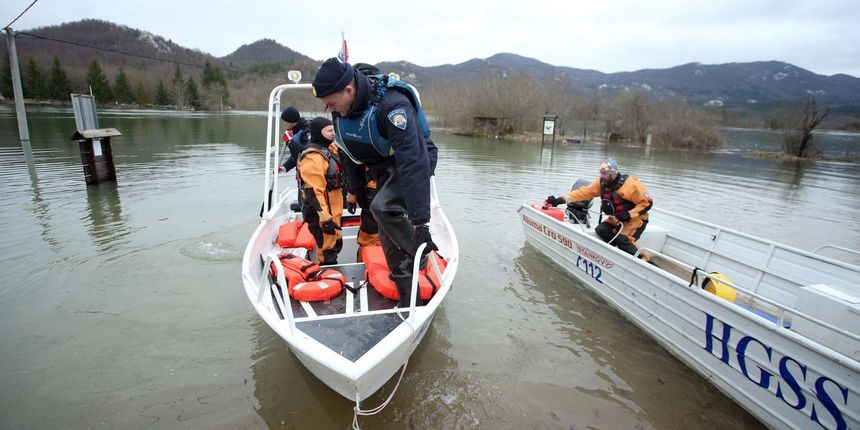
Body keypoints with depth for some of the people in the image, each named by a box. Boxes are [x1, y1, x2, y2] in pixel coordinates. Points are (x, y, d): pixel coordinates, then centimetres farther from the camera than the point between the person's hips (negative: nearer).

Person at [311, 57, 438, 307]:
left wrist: (420, 221, -44)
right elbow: (348, 151, 10)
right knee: (388, 237, 4)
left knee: (382, 207, -33)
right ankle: (409, 300, 17)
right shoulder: (340, 109, -9)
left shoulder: (392, 104, -33)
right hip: (382, 169, 7)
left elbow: (413, 162, -41)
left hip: (413, 163, -7)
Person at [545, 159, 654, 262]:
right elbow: (584, 192, -11)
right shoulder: (601, 182, -8)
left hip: (635, 219, -6)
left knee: (622, 240, -27)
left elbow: (647, 202, -16)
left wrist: (629, 214, -27)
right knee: (600, 230, -17)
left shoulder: (631, 185, -24)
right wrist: (560, 200, -20)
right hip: (617, 219, 6)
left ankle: (645, 261, -10)